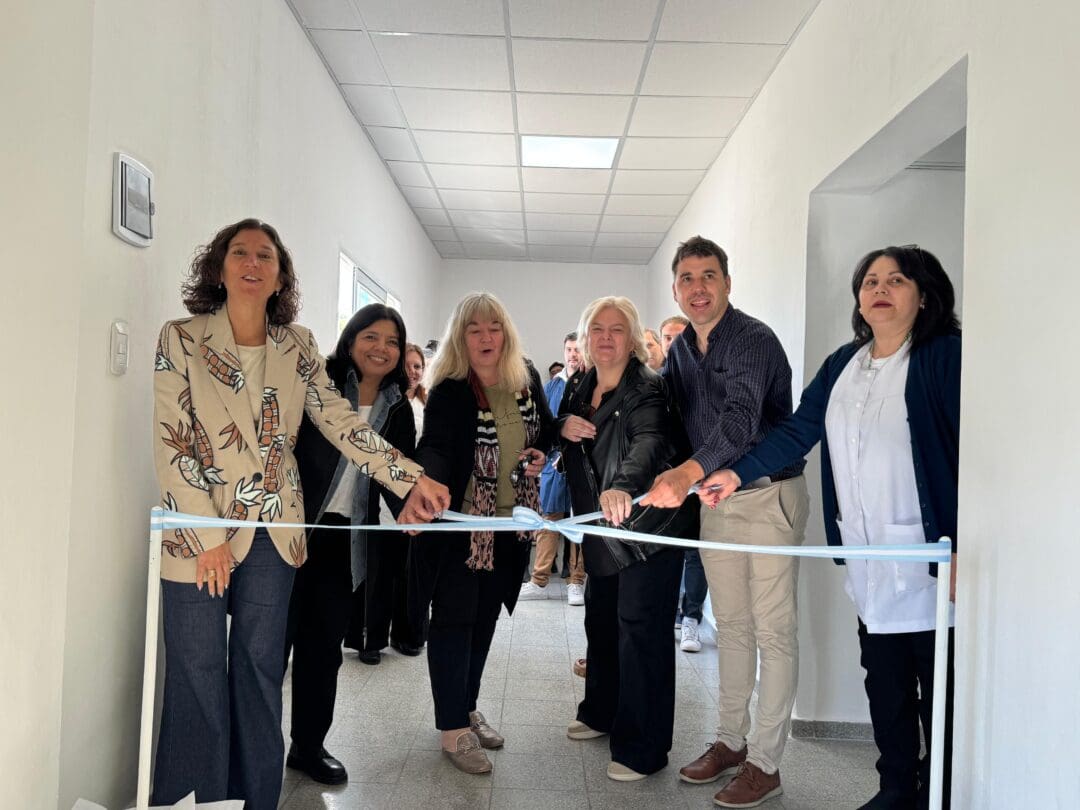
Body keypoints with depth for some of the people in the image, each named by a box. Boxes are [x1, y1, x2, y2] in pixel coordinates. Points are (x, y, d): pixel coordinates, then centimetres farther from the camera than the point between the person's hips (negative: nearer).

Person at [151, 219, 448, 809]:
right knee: (198, 678, 2)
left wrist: (410, 478, -10)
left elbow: (339, 420, 0)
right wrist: (208, 537, -13)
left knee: (261, 672, 11)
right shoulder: (181, 339, -5)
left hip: (272, 532, 3)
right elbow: (171, 445, -9)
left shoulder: (298, 346, 5)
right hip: (198, 533, -3)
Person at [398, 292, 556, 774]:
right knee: (455, 618, 0)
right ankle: (453, 729, 12)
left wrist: (541, 455, -5)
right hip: (459, 522, -5)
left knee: (485, 618, 15)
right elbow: (433, 447, -30)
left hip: (511, 524, 5)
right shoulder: (449, 391, -15)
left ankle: (467, 709, 32)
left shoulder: (527, 381, 2)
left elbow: (548, 430, 17)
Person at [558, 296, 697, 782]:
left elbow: (650, 442, -36)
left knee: (640, 631, -5)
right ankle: (602, 712, 38)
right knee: (600, 621, 18)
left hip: (647, 526, -8)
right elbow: (554, 435, 18)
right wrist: (562, 427, -7)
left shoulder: (647, 389, -17)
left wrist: (623, 485, -56)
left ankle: (642, 747, 8)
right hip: (602, 529, 8)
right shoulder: (580, 390, 7)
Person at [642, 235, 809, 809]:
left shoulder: (754, 340, -17)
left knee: (773, 630, 1)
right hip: (714, 496, 7)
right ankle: (731, 740, 29)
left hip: (769, 495, -7)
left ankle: (765, 762, 12)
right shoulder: (680, 349, 8)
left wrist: (687, 474, -48)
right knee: (731, 625, 16)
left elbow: (740, 418, -34)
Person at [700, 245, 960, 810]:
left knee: (939, 687, 6)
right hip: (867, 561, 6)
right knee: (884, 684, 15)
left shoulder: (947, 357, -7)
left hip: (928, 555, -5)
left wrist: (964, 547, -16)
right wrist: (737, 472, -4)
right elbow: (797, 431, 8)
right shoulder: (842, 363, 11)